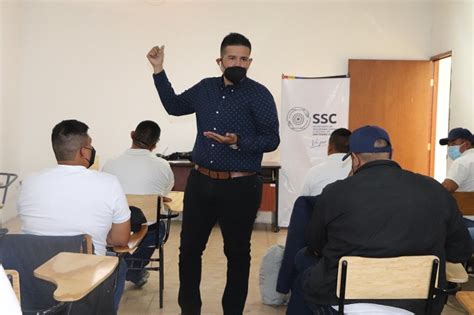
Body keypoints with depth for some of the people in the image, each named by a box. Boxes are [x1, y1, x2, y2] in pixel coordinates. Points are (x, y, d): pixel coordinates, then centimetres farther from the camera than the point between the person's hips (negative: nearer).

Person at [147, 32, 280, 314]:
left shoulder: (259, 94, -8)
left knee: (237, 252, 8)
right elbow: (174, 106, 23)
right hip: (201, 182, 5)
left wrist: (239, 142, -25)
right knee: (190, 248, 12)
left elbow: (272, 140, -10)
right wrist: (159, 71, 17)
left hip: (240, 187, -5)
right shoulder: (205, 89, 8)